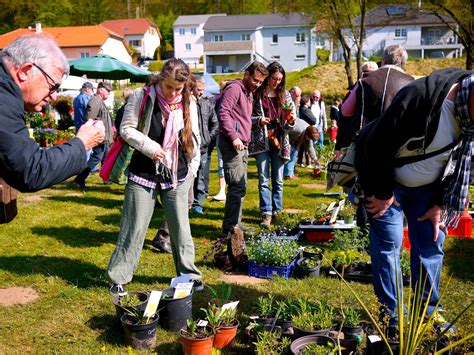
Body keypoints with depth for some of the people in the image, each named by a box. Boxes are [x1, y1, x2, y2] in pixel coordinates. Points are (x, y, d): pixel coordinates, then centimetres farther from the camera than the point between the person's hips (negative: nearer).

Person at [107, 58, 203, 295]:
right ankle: (118, 278, 15)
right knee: (134, 228, 2)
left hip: (176, 177, 3)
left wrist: (192, 170, 8)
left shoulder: (189, 105, 3)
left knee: (181, 228, 9)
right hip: (144, 174, -3)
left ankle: (188, 274, 24)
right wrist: (150, 147, -17)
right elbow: (126, 129, -6)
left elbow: (194, 140, 11)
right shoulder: (142, 97, -7)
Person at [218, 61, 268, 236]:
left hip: (242, 145, 10)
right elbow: (223, 112, -20)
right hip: (231, 144, -10)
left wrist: (246, 141, 18)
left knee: (241, 185, 13)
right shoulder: (234, 88, -8)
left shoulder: (249, 93, 22)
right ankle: (229, 228, -7)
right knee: (237, 185, -12)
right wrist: (233, 137, -24)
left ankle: (236, 223, 22)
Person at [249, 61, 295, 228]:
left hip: (279, 142, 2)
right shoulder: (256, 94, -2)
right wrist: (258, 120, -18)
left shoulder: (285, 94, 7)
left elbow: (291, 122, 11)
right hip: (261, 142, -2)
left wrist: (290, 120, -12)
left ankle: (277, 211, 18)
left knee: (278, 180, 8)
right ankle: (266, 213, 3)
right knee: (264, 180, -1)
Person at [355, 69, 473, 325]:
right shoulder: (420, 96, -33)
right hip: (385, 179, -6)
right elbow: (377, 145, -27)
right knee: (388, 244, -4)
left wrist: (440, 204, 0)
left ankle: (428, 314, 20)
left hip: (426, 187, 6)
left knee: (431, 246, 6)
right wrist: (384, 194, -17)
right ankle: (392, 316, 9)